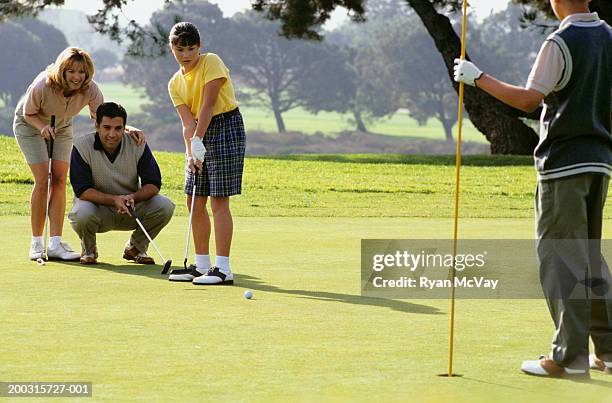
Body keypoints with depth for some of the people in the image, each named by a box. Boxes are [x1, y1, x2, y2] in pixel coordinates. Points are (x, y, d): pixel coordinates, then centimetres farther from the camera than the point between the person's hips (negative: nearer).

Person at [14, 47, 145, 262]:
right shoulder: (42, 86, -36)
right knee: (42, 180, -14)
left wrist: (128, 128, -41)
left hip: (61, 128, 4)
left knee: (60, 180, -5)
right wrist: (43, 127, -40)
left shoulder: (90, 89, -27)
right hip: (29, 124, -4)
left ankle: (55, 243, -5)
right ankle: (36, 243, -6)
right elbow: (29, 113, -19)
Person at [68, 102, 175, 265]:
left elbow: (153, 184, -10)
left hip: (131, 209, 3)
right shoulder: (82, 147, -16)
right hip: (98, 207, -3)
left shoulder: (137, 145, -10)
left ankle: (136, 248, 6)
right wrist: (114, 200, -34)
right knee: (82, 214, -37)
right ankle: (88, 250, 0)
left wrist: (132, 197, -31)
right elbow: (82, 190, -20)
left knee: (165, 206, -22)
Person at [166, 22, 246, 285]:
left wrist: (198, 142, -23)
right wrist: (191, 154, -18)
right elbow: (188, 121, -3)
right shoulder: (175, 84, 8)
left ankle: (223, 268, -11)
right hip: (199, 133, 7)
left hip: (225, 127, -7)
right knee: (194, 202, 7)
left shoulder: (211, 62, -10)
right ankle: (202, 265, 18)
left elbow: (208, 106, -17)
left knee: (219, 201, -11)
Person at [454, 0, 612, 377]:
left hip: (564, 162, -7)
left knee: (559, 256, -3)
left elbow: (529, 100, -15)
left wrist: (478, 77, -7)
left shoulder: (560, 42, -13)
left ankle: (571, 355, -6)